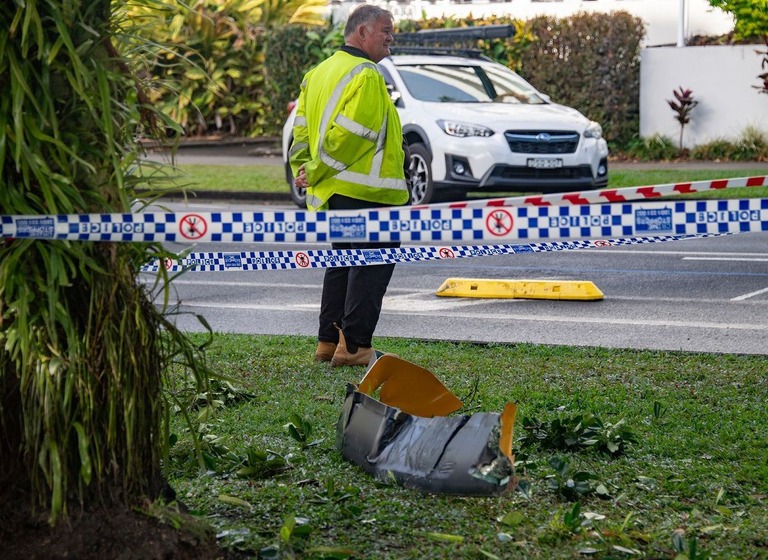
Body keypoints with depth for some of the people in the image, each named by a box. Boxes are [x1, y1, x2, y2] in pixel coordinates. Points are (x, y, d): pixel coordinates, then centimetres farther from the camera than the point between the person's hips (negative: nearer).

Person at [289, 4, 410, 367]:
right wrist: (317, 173, -13)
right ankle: (354, 345, -7)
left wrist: (304, 170, 8)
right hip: (363, 191, -9)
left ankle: (328, 342, 18)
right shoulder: (365, 74, -13)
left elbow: (302, 129, 14)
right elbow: (350, 133, -20)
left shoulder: (319, 73, 17)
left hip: (331, 191, 10)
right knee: (373, 264, -5)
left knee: (343, 261, 17)